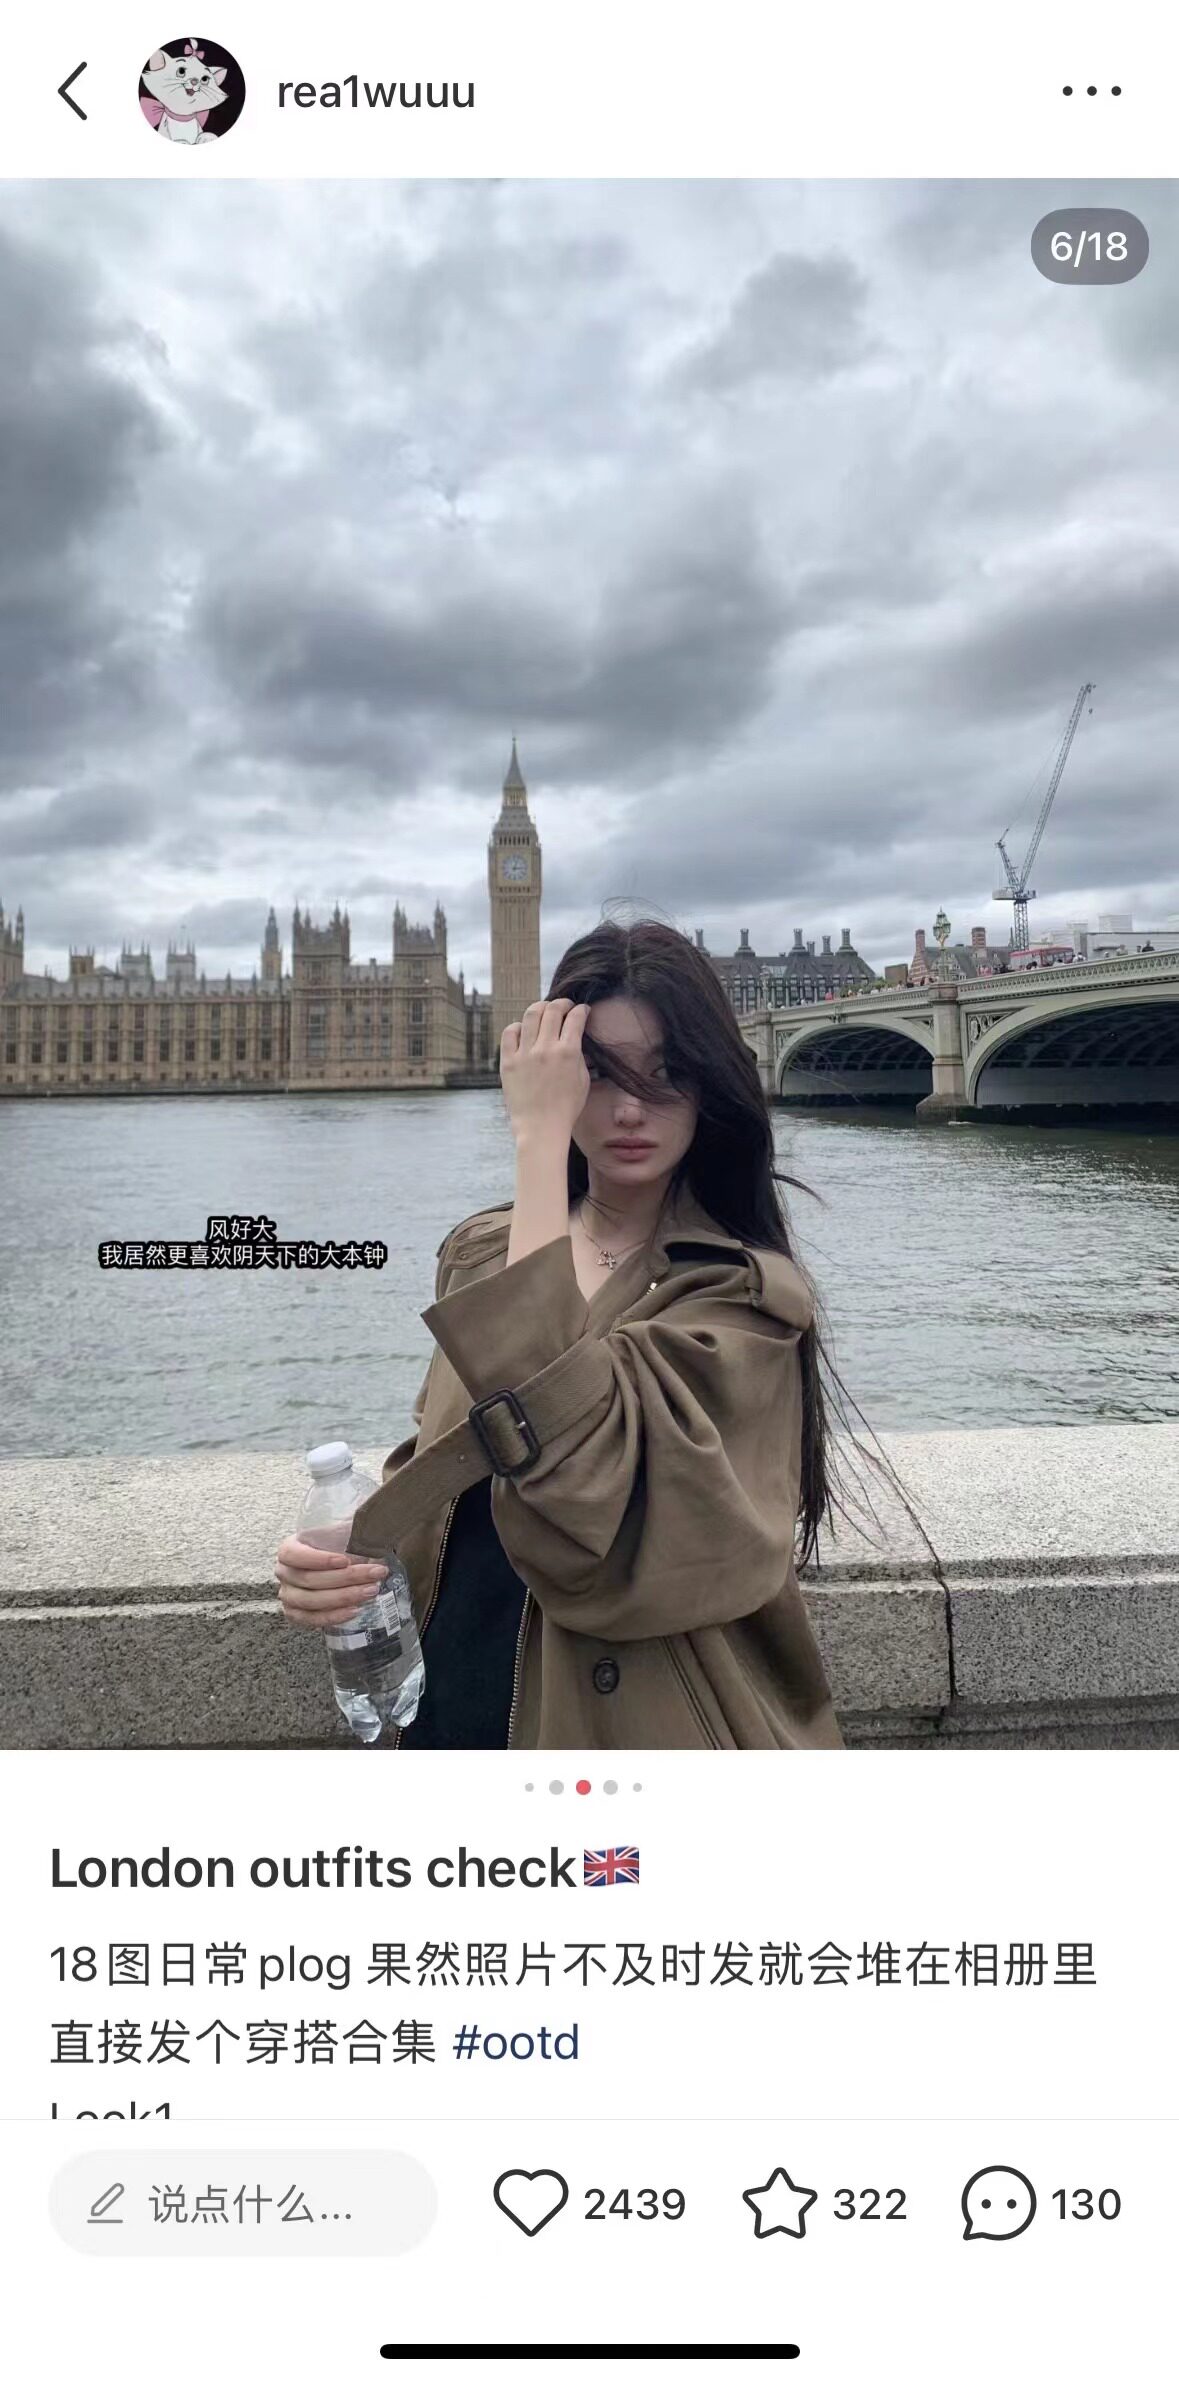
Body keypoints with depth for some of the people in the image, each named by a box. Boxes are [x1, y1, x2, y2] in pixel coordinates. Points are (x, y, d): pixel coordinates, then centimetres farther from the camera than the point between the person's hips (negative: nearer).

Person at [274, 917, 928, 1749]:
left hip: (632, 1724, -4)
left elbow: (575, 1451, -32)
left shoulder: (746, 1293, -17)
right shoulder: (481, 1251, -1)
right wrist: (349, 1553, -15)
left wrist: (538, 1138, -29)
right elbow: (432, 1473, 7)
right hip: (455, 1704, 5)